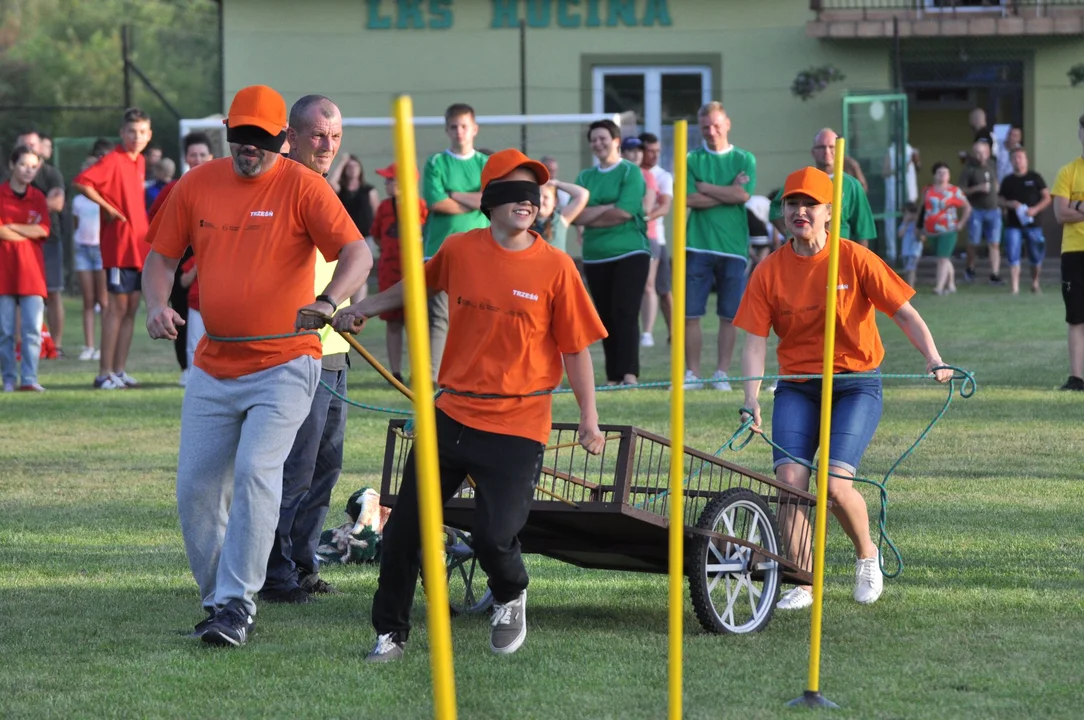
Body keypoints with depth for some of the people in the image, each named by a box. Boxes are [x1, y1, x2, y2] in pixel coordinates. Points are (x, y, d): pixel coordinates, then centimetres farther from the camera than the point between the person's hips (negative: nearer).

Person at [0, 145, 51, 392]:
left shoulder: (38, 197, 11)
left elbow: (43, 230, -1)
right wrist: (29, 232, -5)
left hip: (31, 272, 2)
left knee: (33, 329, -6)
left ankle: (29, 379, -6)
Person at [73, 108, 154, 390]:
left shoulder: (139, 162, 13)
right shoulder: (114, 161, -13)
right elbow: (80, 182, -25)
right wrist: (108, 208, -18)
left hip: (140, 246, 8)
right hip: (119, 246, -8)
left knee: (132, 307, 9)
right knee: (118, 306, -7)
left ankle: (120, 370, 14)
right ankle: (105, 374, -5)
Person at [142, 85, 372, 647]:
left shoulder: (302, 186, -8)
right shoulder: (196, 185, 5)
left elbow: (357, 253, -16)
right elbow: (161, 255, 13)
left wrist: (327, 302, -36)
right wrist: (157, 304, -9)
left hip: (284, 365, -5)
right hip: (214, 366, 5)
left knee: (255, 471, -20)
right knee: (195, 488, 4)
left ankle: (237, 605, -17)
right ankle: (217, 600, 20)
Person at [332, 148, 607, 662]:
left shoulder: (555, 267, -7)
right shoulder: (460, 250, 1)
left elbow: (576, 348, -3)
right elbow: (421, 283, 24)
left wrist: (589, 420, -4)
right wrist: (366, 308, 26)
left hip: (517, 426, -3)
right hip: (453, 413, 3)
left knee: (495, 536, -14)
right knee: (404, 527, 4)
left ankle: (510, 599, 21)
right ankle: (390, 634, 22)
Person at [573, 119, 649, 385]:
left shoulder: (630, 172, -1)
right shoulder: (585, 177, 13)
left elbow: (625, 212, -13)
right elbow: (576, 215, 1)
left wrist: (591, 217, -4)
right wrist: (608, 208, -10)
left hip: (630, 253, -5)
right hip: (595, 257, 5)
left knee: (625, 313, -14)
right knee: (606, 318, 5)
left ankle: (629, 373, -19)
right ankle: (612, 377, 7)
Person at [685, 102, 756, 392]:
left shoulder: (744, 159, 7)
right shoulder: (692, 159, 7)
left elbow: (743, 195, -8)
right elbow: (690, 199, -6)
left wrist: (705, 187, -4)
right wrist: (728, 191, -6)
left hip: (733, 245, 0)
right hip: (698, 245, 0)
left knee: (729, 315, 2)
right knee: (690, 313, -2)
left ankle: (722, 373, 10)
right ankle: (693, 374, 5)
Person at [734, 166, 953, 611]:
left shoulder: (854, 259, -7)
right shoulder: (769, 272, -1)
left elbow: (905, 314, -7)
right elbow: (755, 340, -3)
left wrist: (934, 362, -21)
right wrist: (751, 403, -14)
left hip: (856, 385, -3)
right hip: (797, 388, 3)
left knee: (835, 485, -17)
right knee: (789, 481, -13)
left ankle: (866, 554, 13)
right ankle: (803, 585, 1)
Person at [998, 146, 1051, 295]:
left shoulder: (1035, 178, 3)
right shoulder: (1007, 181, 8)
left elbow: (1047, 198, 3)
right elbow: (999, 200, 12)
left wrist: (1035, 209, -14)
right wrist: (1009, 204, -10)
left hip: (1033, 225, 0)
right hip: (1013, 225, 0)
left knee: (1036, 258, 8)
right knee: (1013, 258, -9)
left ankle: (1035, 283, 29)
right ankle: (1015, 288, -10)